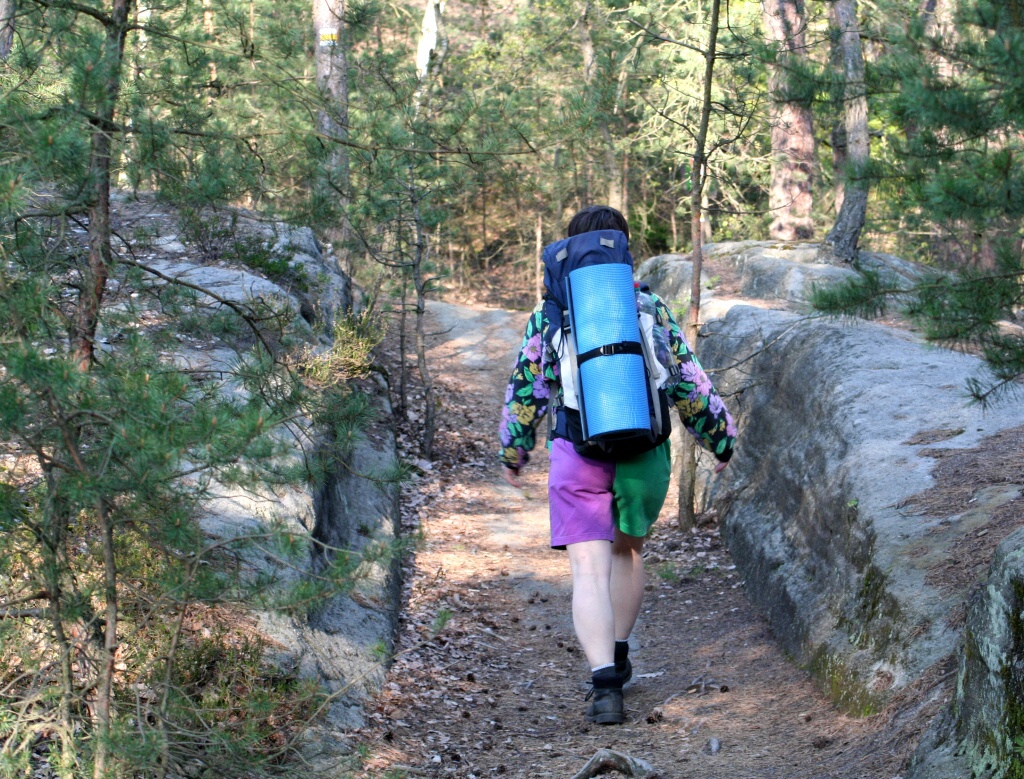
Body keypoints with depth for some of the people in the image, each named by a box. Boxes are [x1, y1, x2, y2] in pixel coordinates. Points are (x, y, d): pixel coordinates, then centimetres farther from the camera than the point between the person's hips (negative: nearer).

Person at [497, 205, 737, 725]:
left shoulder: (549, 314, 5)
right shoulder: (652, 309, 6)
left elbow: (526, 389, 10)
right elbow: (688, 382, 7)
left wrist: (512, 452, 23)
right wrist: (720, 440, 18)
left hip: (578, 454, -2)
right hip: (644, 454, 2)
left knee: (590, 569, -6)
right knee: (627, 550, 24)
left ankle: (604, 680, -22)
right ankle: (616, 657, 33)